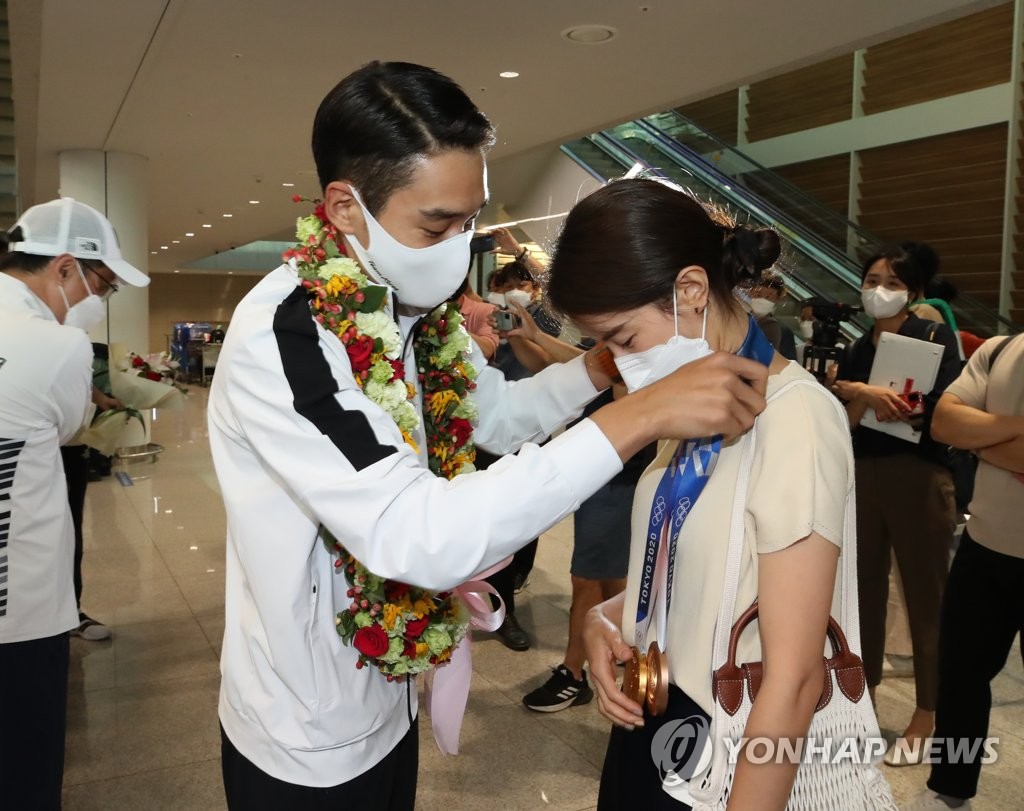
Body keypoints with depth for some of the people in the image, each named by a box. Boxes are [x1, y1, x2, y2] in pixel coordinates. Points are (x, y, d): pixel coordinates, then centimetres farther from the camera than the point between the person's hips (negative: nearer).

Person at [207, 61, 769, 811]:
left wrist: (606, 362, -8)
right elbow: (417, 538, -38)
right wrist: (640, 415, -37)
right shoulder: (279, 335, -30)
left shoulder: (412, 309, -4)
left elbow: (498, 412, 10)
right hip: (308, 744, -6)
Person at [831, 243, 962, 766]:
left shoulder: (935, 338, -3)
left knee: (924, 595, 4)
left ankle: (928, 713, 19)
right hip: (861, 478, 5)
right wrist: (863, 395, -19)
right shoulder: (854, 353, 10)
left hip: (919, 478, -4)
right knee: (863, 588, 12)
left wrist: (864, 396, -17)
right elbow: (840, 424, 0)